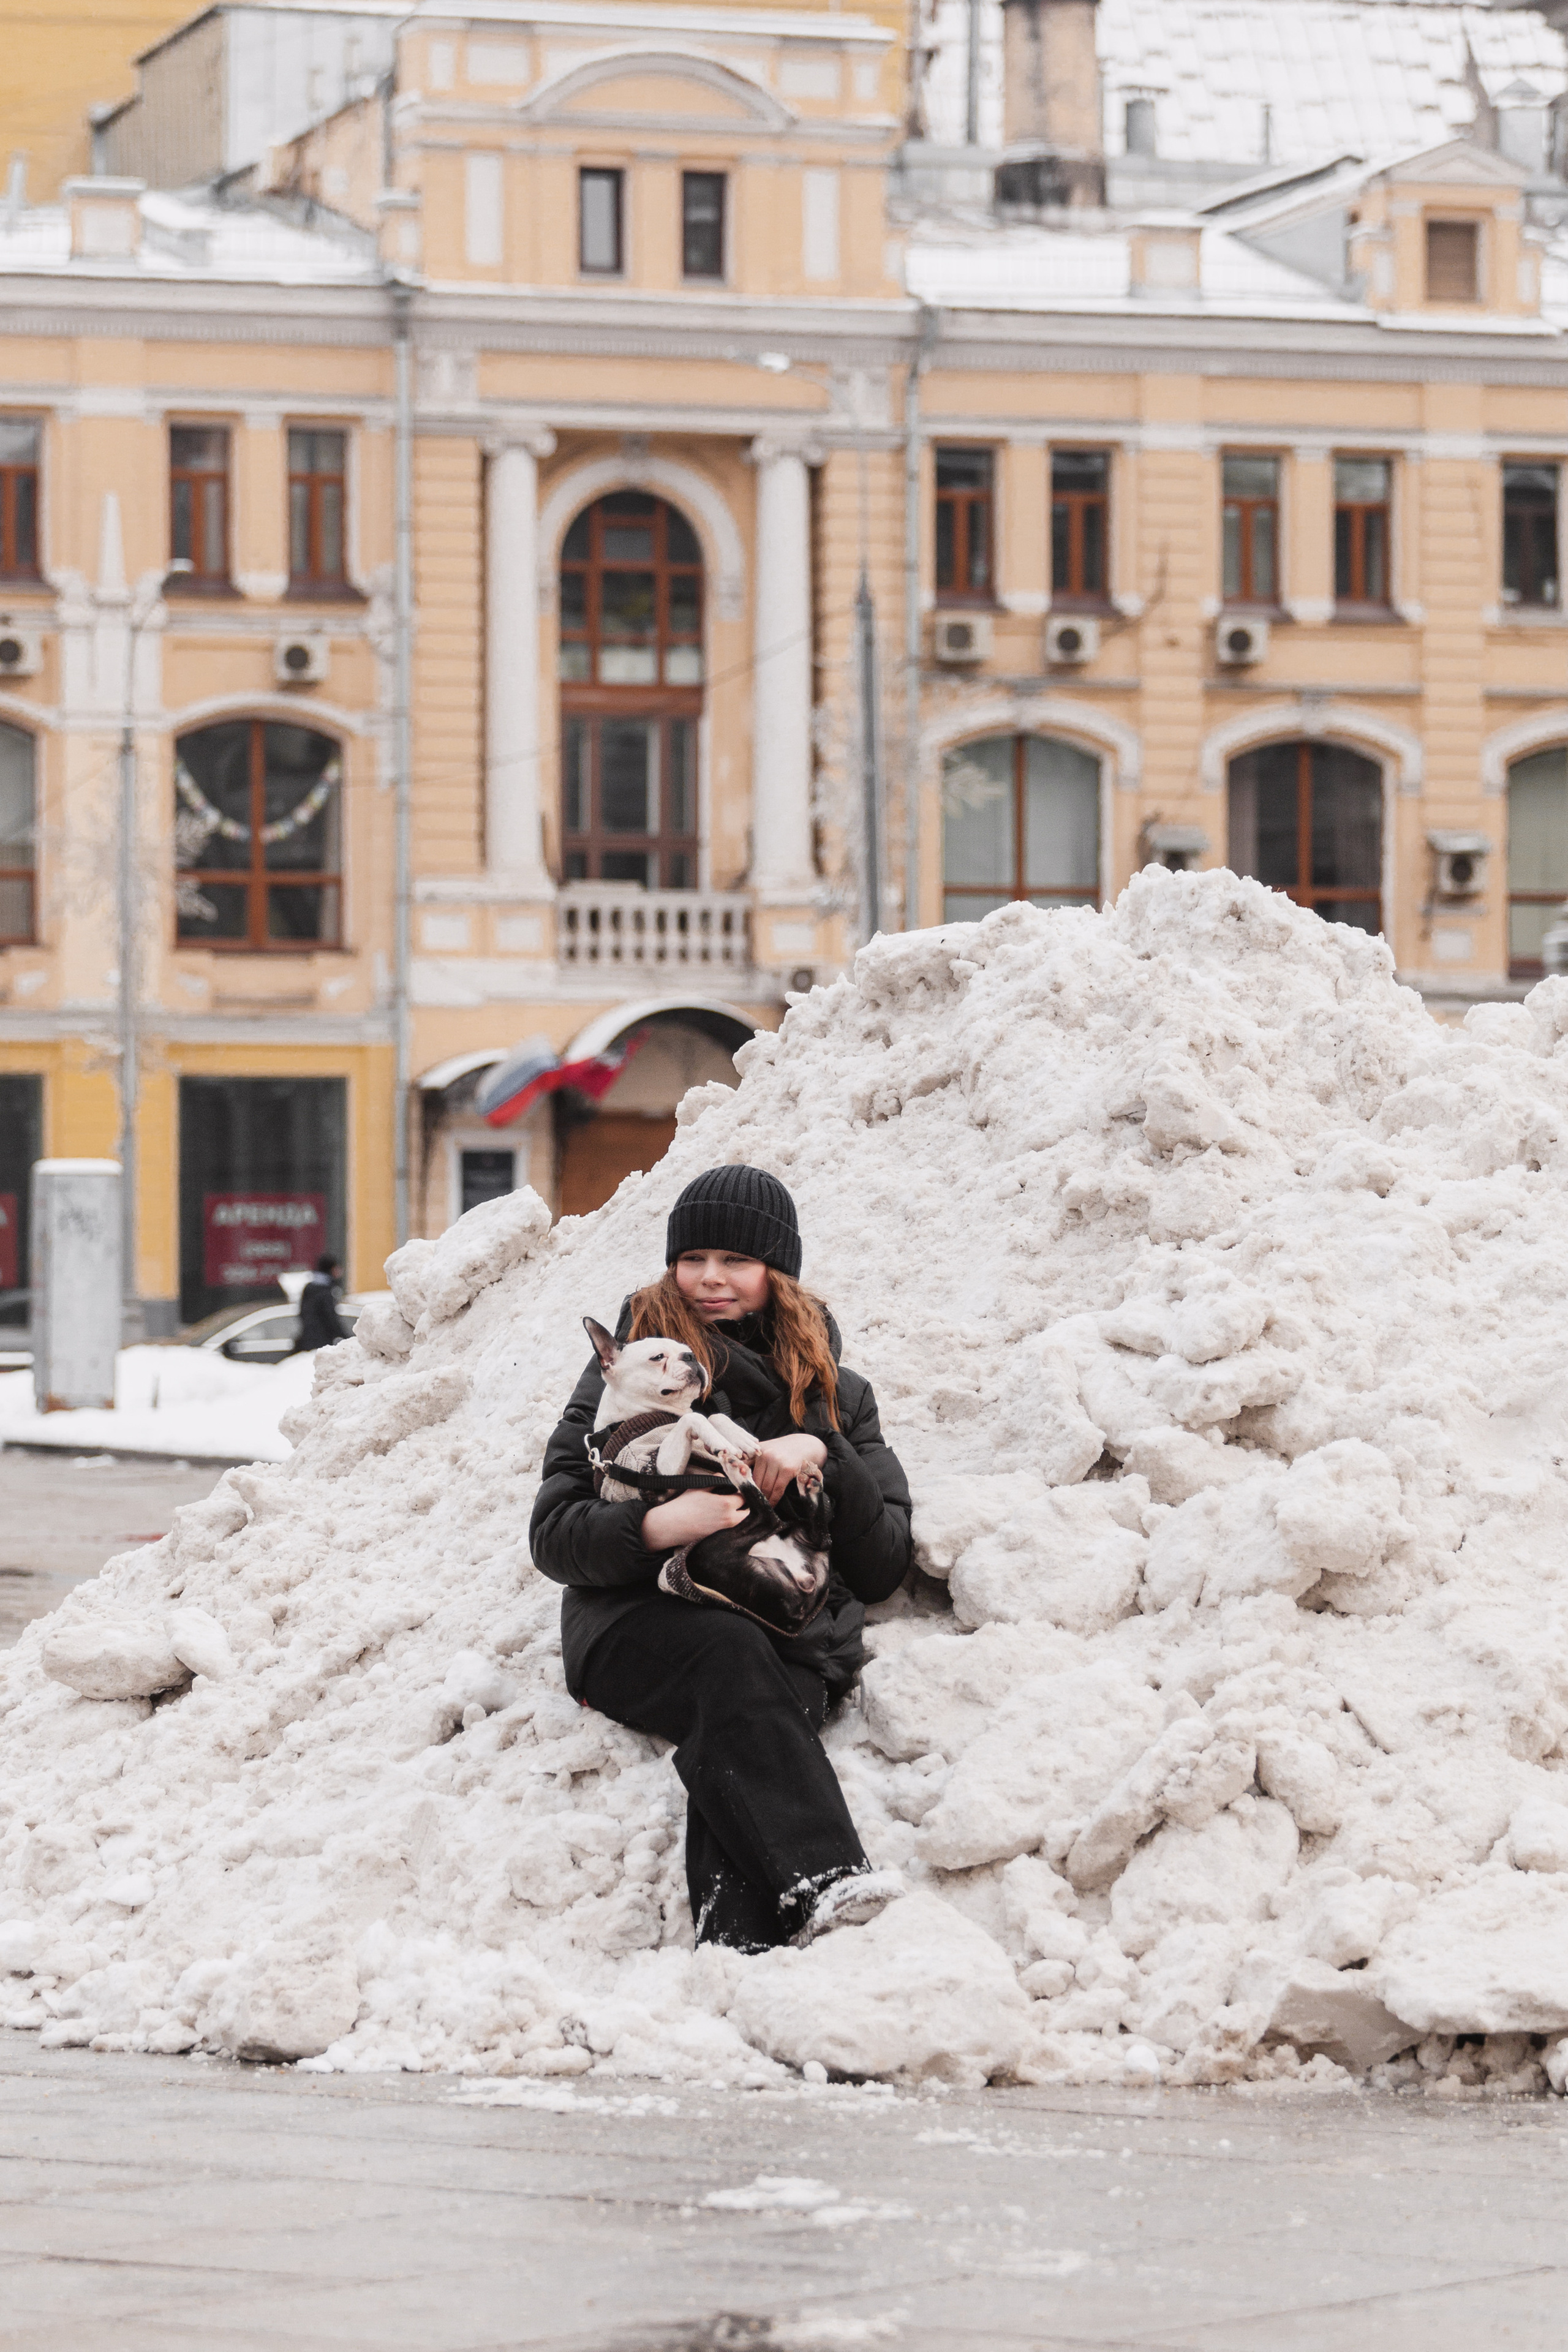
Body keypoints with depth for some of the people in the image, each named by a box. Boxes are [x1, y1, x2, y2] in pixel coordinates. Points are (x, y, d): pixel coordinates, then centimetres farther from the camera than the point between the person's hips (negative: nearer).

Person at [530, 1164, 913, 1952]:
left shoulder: (833, 1395, 21)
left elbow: (885, 1569, 11)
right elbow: (554, 1535, 3)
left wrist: (823, 1455, -5)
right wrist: (659, 1525, -18)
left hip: (791, 1636, 2)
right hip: (639, 1628, -2)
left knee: (740, 1743, -35)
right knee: (729, 1650, -38)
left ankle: (739, 1950, -60)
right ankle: (819, 1885, -57)